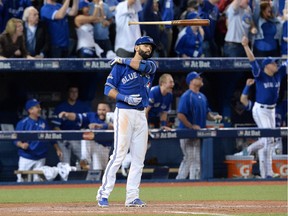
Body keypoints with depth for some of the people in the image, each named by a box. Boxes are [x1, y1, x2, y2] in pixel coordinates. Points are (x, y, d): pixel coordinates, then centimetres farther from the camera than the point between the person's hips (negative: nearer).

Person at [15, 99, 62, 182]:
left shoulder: (44, 122, 8)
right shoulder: (23, 123, -6)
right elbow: (16, 140, -8)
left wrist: (57, 149, 7)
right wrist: (21, 145, -28)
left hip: (40, 158, 3)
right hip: (26, 157, -3)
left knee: (38, 180, 3)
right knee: (21, 180, -4)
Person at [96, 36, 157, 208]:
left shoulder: (152, 65, 14)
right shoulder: (120, 66, 2)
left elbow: (144, 66, -10)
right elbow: (109, 89, -2)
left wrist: (124, 61, -1)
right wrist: (126, 98, -15)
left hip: (141, 115, 6)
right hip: (124, 113, -5)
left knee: (139, 158, 2)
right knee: (119, 154, -12)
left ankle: (132, 197, 6)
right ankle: (103, 194, -9)